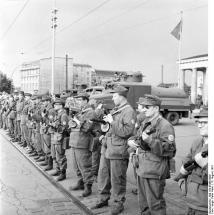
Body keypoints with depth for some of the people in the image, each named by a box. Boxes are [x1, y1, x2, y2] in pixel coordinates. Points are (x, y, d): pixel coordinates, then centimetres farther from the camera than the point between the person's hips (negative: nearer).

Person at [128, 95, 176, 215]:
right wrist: (131, 141, 4)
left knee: (155, 205, 2)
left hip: (155, 172, -9)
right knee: (143, 204, 20)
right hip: (142, 170, 9)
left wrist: (149, 140, -28)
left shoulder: (165, 126, -15)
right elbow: (137, 137, 27)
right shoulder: (145, 123, 13)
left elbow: (168, 149, -22)